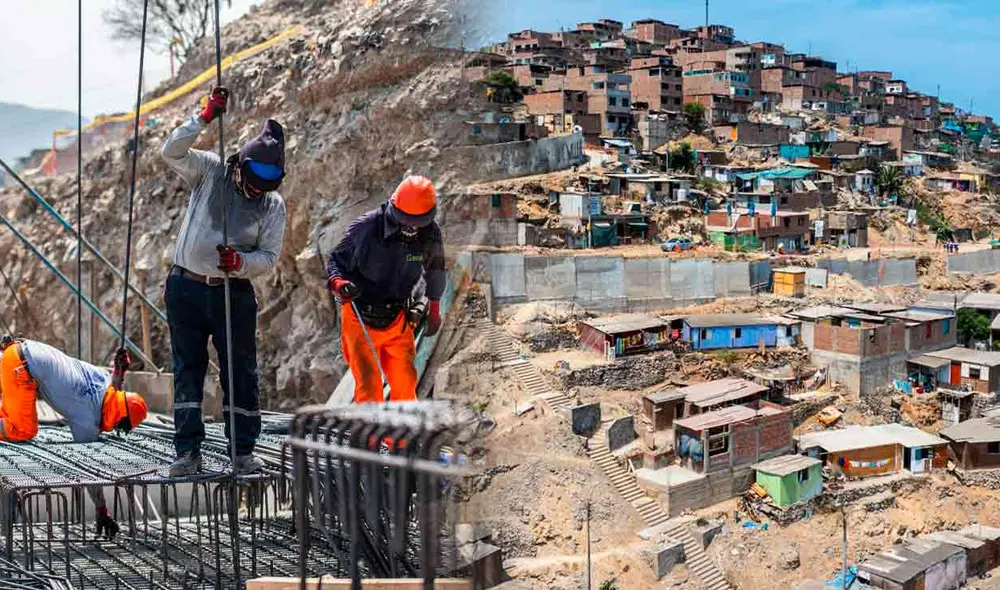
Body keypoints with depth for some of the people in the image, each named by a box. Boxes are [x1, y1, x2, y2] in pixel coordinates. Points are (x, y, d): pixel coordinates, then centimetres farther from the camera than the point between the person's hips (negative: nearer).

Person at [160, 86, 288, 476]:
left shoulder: (273, 205, 2)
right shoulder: (210, 172, 1)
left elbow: (270, 256, 0)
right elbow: (172, 151, -11)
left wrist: (240, 263, -20)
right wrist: (205, 118, -20)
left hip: (234, 294, 0)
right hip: (185, 289, 0)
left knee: (241, 372, 3)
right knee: (188, 370, 4)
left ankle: (243, 451, 12)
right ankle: (188, 452, 9)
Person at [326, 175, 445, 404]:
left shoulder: (430, 235, -8)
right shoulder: (366, 227, -19)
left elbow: (435, 270, 14)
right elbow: (336, 260, -6)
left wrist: (434, 309, 23)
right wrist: (338, 283, -28)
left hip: (398, 320, 3)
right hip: (361, 319, -3)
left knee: (405, 384, 6)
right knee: (369, 387, -10)